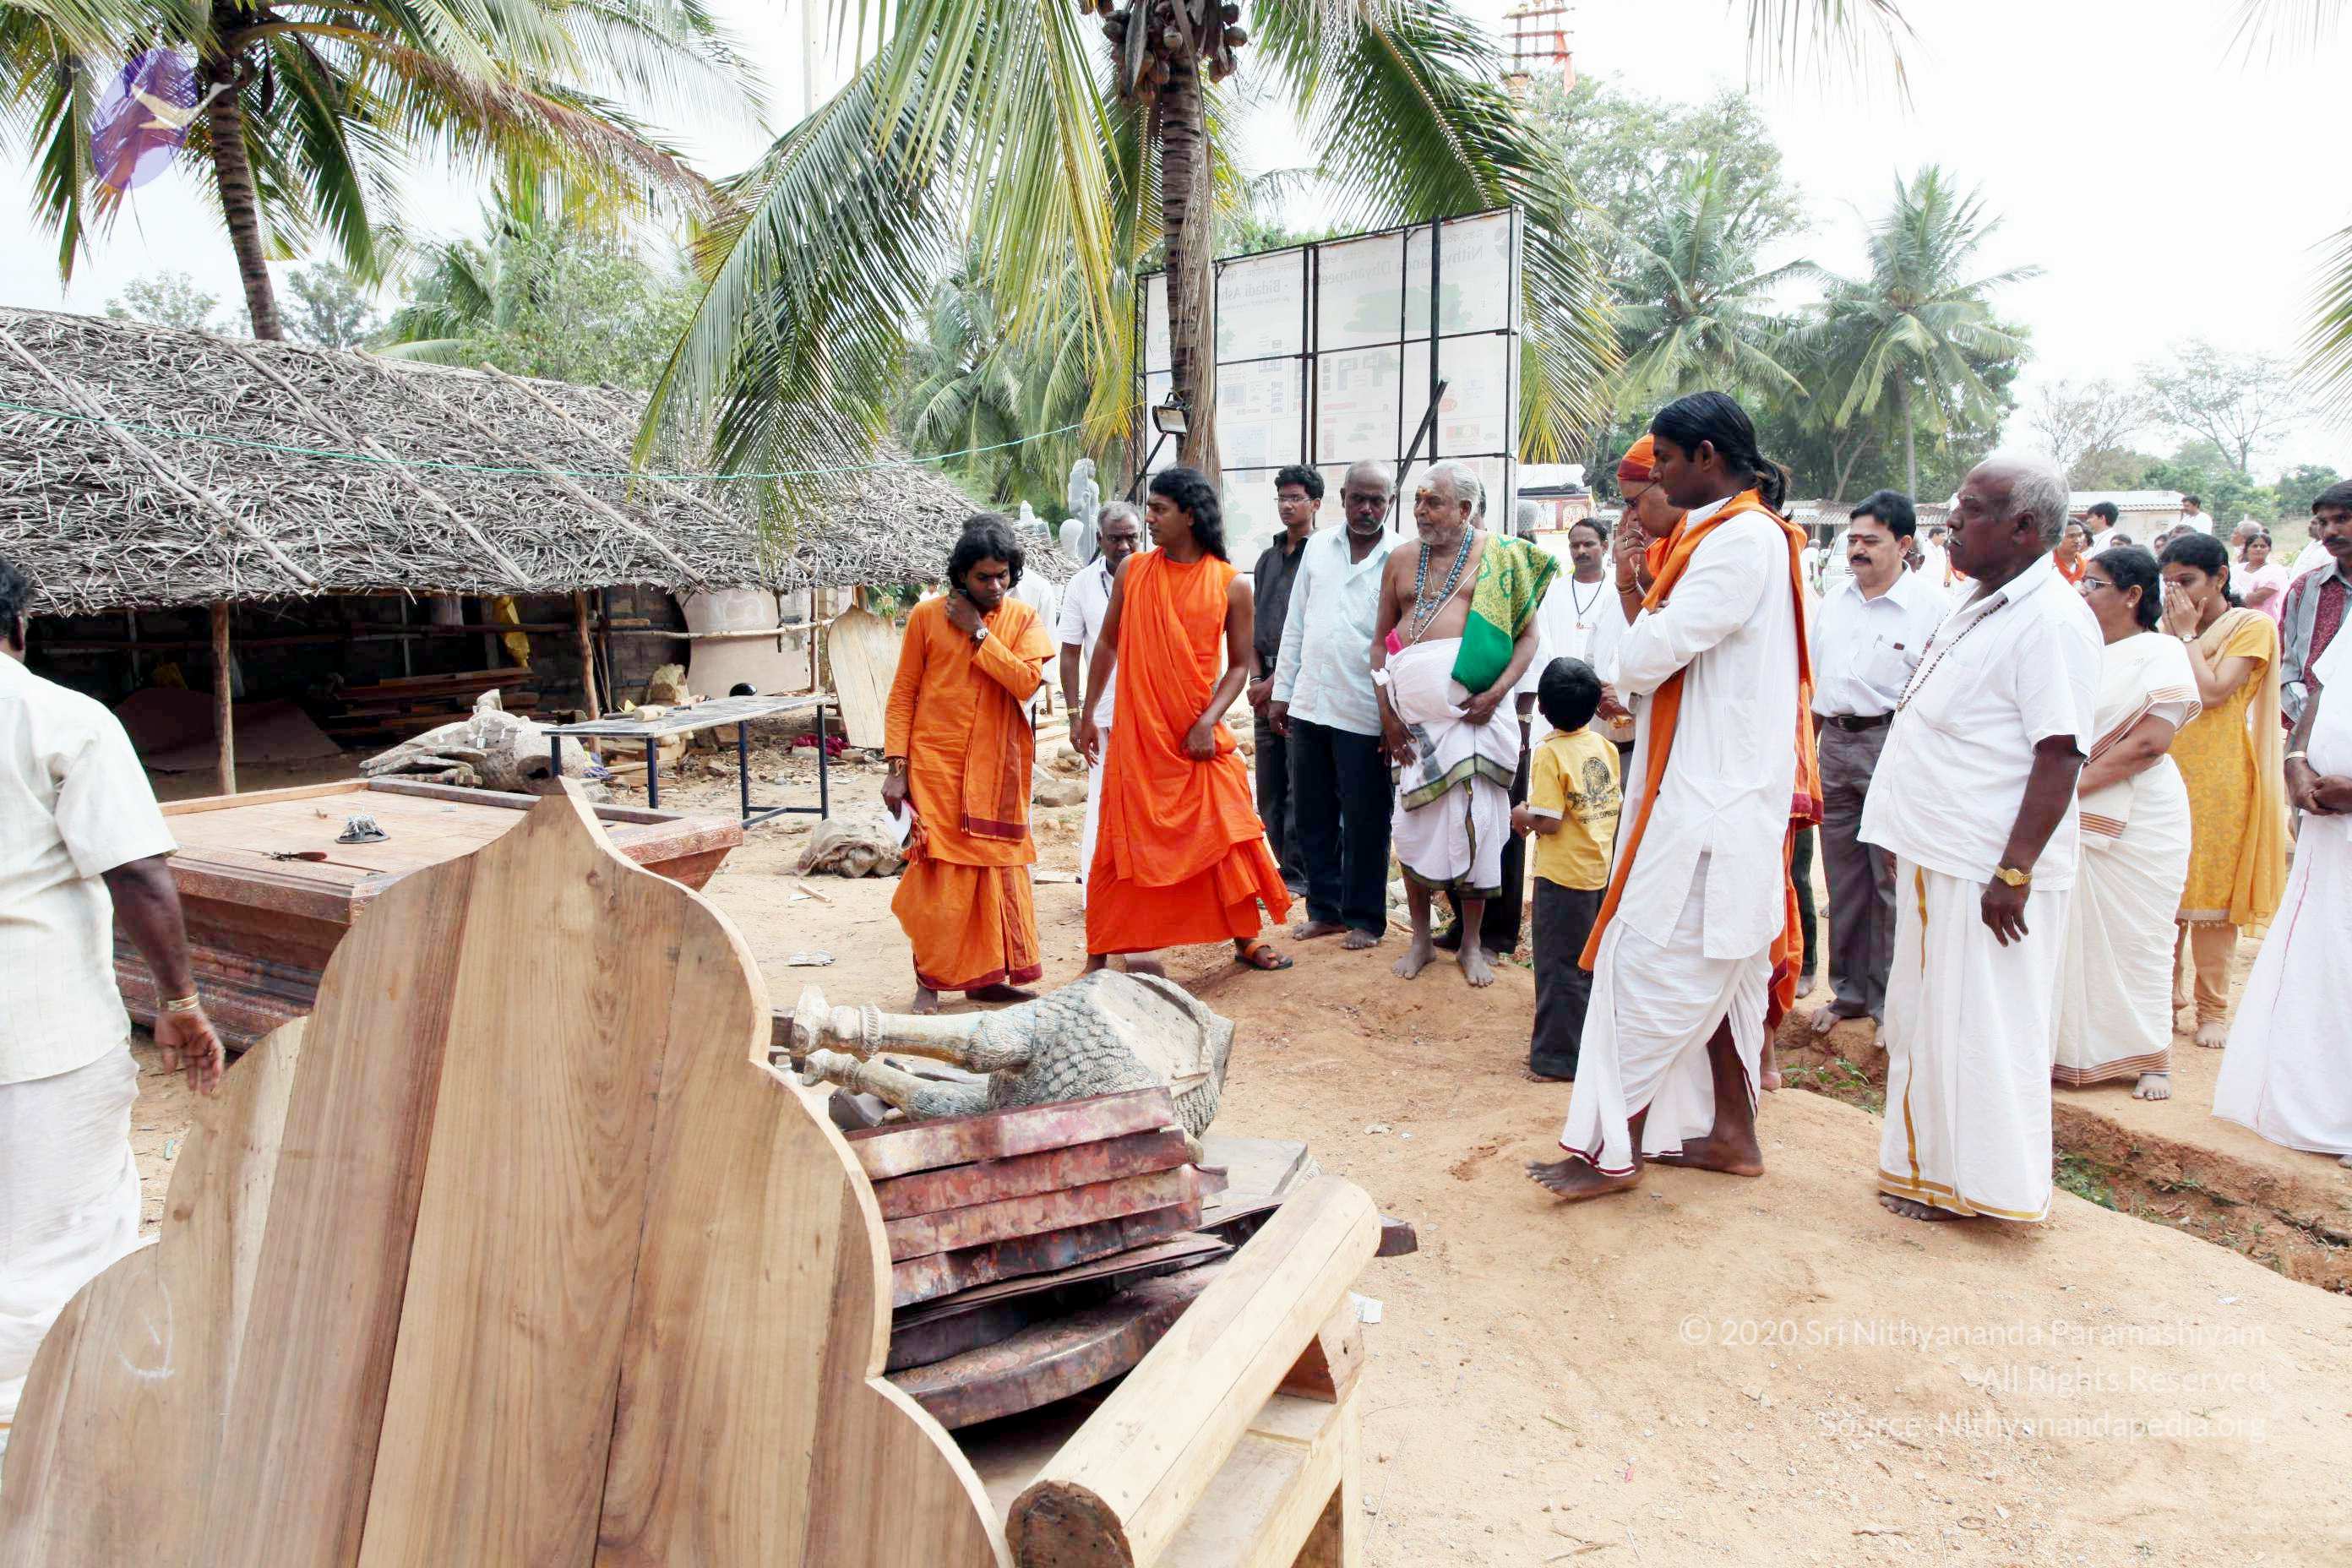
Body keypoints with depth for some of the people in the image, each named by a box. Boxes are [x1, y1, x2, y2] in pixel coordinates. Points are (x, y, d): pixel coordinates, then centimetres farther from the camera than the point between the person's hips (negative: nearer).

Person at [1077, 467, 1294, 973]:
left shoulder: (1231, 585, -3)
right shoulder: (1133, 571, 3)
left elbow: (1239, 664, 0)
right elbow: (1108, 643, 11)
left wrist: (1208, 721, -13)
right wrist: (1087, 715, 12)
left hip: (1200, 736, -1)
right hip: (1136, 735, 1)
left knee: (1225, 833, 4)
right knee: (1123, 842, 3)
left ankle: (1245, 939, 22)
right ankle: (1099, 954, 14)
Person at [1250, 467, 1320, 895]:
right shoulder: (1268, 559, 18)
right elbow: (1253, 624, 16)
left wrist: (1278, 680, -11)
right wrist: (1256, 678, 3)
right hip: (1266, 684, 7)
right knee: (1269, 789, 9)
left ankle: (1296, 875, -1)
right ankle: (1287, 867, 18)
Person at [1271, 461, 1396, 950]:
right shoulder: (1317, 548, 9)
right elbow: (1295, 625, 13)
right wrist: (1281, 691, 11)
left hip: (1364, 713, -4)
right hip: (1309, 705, 5)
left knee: (1364, 821, 5)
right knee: (1314, 816, 13)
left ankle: (1364, 917, 19)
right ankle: (1325, 909, 26)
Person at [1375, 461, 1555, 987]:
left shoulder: (1499, 557, 3)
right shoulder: (1401, 559, 11)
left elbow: (1528, 635, 3)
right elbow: (1381, 639, 12)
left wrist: (1497, 692, -12)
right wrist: (1386, 711, 2)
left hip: (1475, 708, -3)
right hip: (1413, 711, 3)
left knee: (1476, 821, -1)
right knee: (1413, 820, 4)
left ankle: (1472, 943, 14)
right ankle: (1421, 938, 18)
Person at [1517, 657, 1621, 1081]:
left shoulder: (1548, 753, -18)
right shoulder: (1604, 747, 2)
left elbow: (1549, 823, -22)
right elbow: (1613, 806, 9)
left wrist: (1524, 815, -1)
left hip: (1563, 874, -7)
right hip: (1601, 869, 7)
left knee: (1559, 967, 3)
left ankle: (1556, 1058, 10)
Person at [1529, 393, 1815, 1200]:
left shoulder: (1742, 539, -16)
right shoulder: (1740, 533, 16)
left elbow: (1646, 658, -21)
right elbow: (1673, 654, 14)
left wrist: (1640, 602, -1)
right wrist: (1640, 592, 1)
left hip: (1708, 798, -10)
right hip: (1720, 791, 10)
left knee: (1649, 961, -6)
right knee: (1718, 966, 15)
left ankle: (1615, 1148, 2)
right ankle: (1733, 1132, 25)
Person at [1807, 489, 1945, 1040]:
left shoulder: (1929, 608, -8)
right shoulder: (1832, 603, 12)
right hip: (1835, 744, 6)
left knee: (1893, 881, -2)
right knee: (1843, 879, 13)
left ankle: (1891, 1001, 10)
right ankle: (1849, 991, 24)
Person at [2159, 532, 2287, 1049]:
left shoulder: (2253, 626, -3)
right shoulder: (2170, 627, 14)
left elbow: (2212, 692, -16)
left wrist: (2188, 633, -8)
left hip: (2217, 777, -5)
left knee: (2211, 891, -1)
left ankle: (2213, 1008, 9)